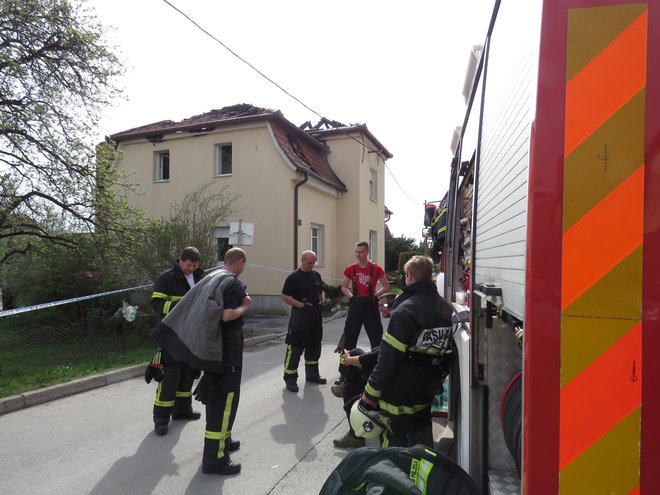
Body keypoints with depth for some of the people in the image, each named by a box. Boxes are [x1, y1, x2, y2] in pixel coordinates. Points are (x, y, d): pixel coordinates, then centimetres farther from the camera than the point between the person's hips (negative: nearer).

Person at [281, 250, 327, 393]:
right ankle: (290, 379, 5)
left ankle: (312, 374, 31)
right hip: (299, 318, -7)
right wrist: (302, 305, -17)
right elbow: (285, 296, -11)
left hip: (316, 317, 7)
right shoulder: (293, 277, -8)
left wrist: (322, 300, 3)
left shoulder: (316, 275, 11)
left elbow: (321, 291, 24)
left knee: (314, 346, 16)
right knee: (295, 348, -5)